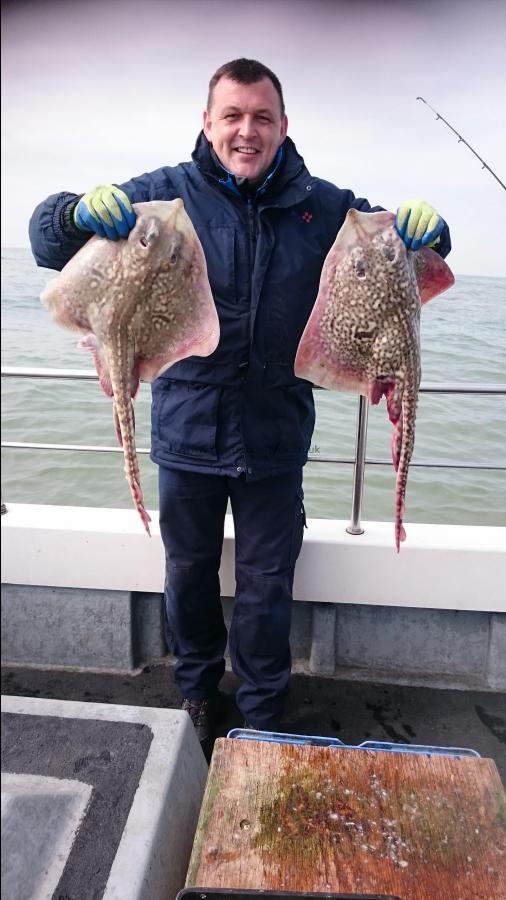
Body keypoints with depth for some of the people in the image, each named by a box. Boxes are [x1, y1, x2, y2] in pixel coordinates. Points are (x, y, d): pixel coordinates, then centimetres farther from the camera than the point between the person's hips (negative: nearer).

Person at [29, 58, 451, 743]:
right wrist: (81, 213, -25)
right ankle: (196, 691, 44)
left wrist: (426, 230, -9)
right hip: (187, 430, 0)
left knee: (267, 585, 11)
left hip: (275, 436, 0)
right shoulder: (166, 193, -2)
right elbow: (46, 236, -1)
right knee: (188, 572, 17)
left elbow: (398, 243, 15)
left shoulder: (323, 206, 2)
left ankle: (263, 718, 35)